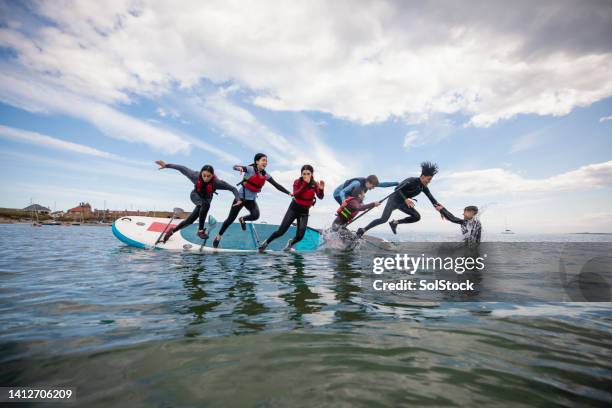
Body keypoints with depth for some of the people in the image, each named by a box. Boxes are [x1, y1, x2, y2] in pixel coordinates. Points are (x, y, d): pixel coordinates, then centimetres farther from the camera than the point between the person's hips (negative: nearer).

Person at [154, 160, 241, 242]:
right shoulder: (195, 176, -33)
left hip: (206, 199, 1)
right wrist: (166, 165, -13)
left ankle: (172, 231, 27)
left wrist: (238, 199, -48)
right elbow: (182, 168, -18)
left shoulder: (216, 182, -36)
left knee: (190, 220, 1)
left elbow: (232, 188, -34)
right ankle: (200, 230, -21)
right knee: (205, 204, -35)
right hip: (195, 196, -1)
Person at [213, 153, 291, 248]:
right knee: (231, 219, 1)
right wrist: (239, 168, -53)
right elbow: (235, 167, -28)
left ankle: (243, 220, 11)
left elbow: (277, 185, -1)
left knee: (255, 215, -24)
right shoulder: (250, 169, -15)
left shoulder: (266, 175, 0)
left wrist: (289, 193, -9)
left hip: (251, 200, 4)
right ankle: (218, 236, 24)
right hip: (241, 197, -4)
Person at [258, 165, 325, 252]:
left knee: (300, 236, -9)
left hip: (304, 212, 1)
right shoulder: (297, 182, -10)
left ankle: (291, 242, 26)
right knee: (281, 231, -6)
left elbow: (320, 197, -24)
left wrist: (321, 189, -45)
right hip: (294, 209, -1)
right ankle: (266, 242, 19)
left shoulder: (315, 184, -9)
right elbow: (296, 195, -28)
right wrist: (305, 184, -34)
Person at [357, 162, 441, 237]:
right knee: (383, 219, -17)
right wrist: (405, 199, -41)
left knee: (417, 217, -5)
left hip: (403, 204, 8)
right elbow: (397, 189, -30)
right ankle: (363, 230, -6)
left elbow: (431, 198, 1)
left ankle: (394, 223, 7)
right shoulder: (412, 181, -25)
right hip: (394, 200, -7)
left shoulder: (424, 187, -3)